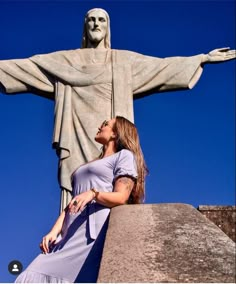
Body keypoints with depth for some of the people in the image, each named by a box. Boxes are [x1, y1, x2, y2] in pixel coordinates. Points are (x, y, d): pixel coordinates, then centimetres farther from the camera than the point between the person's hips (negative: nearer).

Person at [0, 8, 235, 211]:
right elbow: (27, 65, 16)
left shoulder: (125, 60, 19)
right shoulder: (65, 60, 18)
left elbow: (164, 65, 16)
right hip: (78, 137, 0)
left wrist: (203, 58, 12)